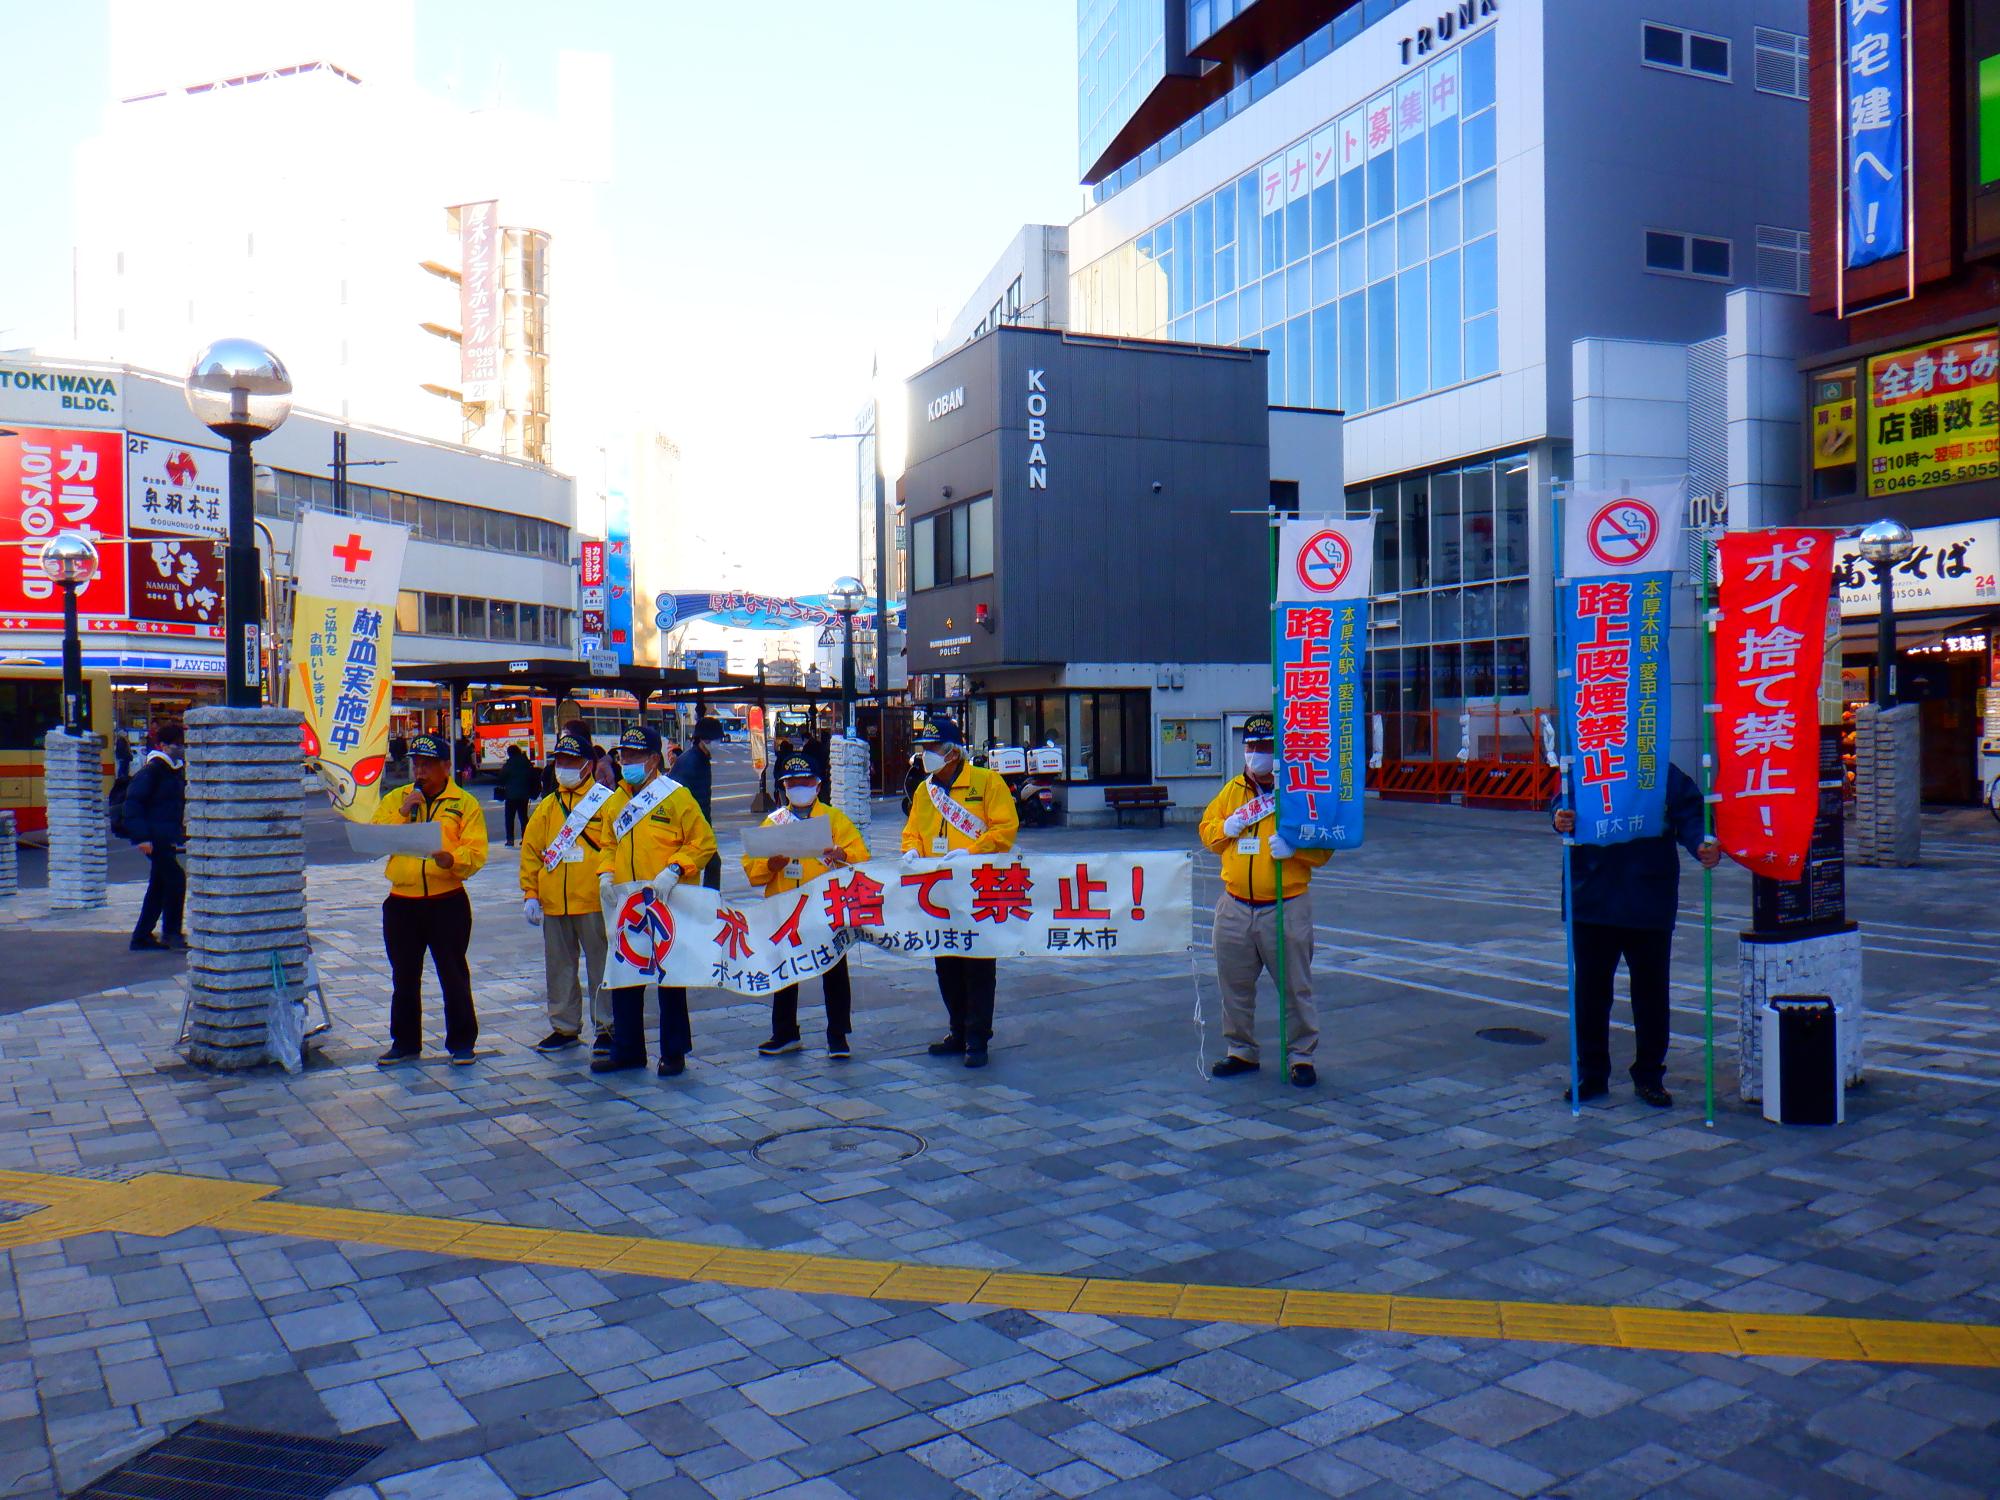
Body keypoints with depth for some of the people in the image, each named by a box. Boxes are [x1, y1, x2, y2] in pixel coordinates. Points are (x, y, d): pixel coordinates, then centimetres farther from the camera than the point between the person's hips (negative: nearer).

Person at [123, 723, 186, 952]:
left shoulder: (176, 771, 15)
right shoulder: (151, 771, -12)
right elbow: (133, 803, -18)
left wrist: (180, 833, 19)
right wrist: (142, 837, -23)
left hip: (167, 838, 9)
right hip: (153, 839, -9)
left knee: (159, 886, 12)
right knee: (176, 878, -14)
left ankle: (142, 936, 19)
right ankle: (170, 933, -8)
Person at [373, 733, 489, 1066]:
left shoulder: (464, 803, 1)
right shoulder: (395, 800, 12)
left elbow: (476, 852, -9)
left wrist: (451, 859, -29)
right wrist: (404, 811, -11)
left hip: (447, 902, -3)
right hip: (401, 903, 3)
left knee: (453, 975, 1)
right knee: (404, 978, 12)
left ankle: (461, 1042, 11)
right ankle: (405, 1043, 24)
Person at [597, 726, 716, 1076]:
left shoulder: (677, 796, -7)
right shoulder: (615, 801, 11)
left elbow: (704, 843, -9)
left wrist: (674, 870, -21)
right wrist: (606, 874, 2)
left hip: (667, 905, -6)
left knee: (670, 978, 4)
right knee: (624, 978, 11)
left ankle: (674, 1053, 15)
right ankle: (626, 1050, 23)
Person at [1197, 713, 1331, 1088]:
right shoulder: (1232, 791, 11)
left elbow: (1322, 848, -4)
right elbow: (1206, 829, 16)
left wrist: (1294, 846, -23)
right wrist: (1227, 827, -5)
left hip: (1286, 908, -5)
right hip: (1235, 907, 5)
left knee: (1296, 987, 3)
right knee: (1235, 984, 13)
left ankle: (1303, 1057, 15)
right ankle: (1241, 1052, 28)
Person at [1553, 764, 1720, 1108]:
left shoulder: (1667, 775, 0)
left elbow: (1689, 817, -2)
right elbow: (1565, 805, 1)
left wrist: (1705, 847, -22)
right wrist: (1562, 819, -23)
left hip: (1649, 908, -1)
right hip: (1592, 903, 1)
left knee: (1651, 992, 9)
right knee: (1590, 990, 9)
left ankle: (1649, 1076, 24)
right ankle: (1591, 1074, 22)